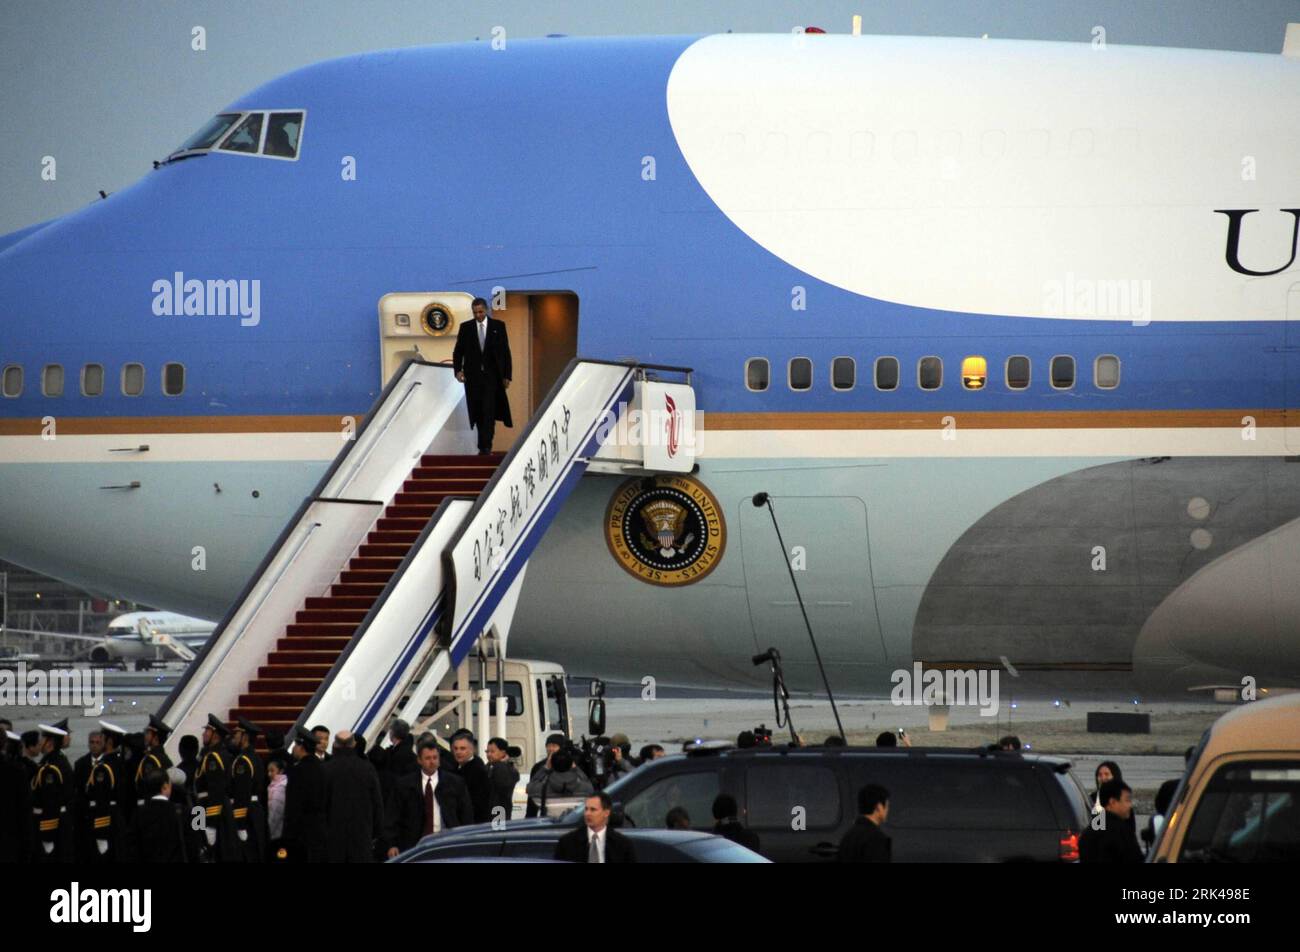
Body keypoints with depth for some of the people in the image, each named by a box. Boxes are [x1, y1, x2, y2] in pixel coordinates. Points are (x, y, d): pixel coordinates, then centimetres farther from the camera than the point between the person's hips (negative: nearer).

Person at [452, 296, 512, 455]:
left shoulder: (498, 326, 1)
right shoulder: (465, 327, 5)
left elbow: (505, 352, 3)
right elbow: (458, 351, 6)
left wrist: (507, 376, -1)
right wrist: (458, 370, -10)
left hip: (492, 376, -2)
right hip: (473, 376, 2)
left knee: (488, 411, -13)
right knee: (477, 412, 6)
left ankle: (485, 446, -16)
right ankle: (485, 446, 18)